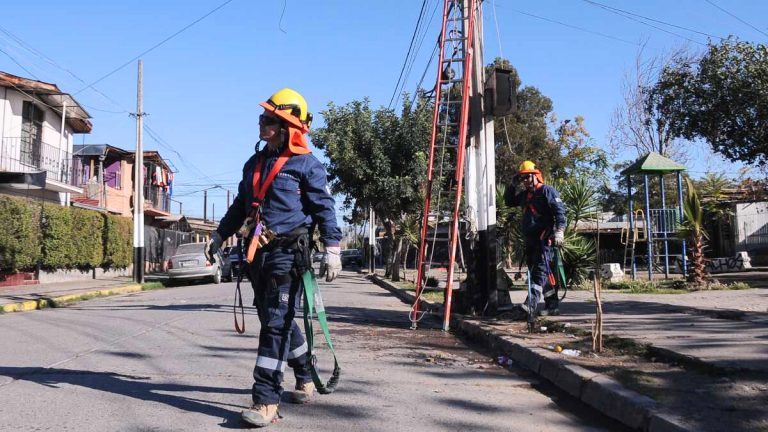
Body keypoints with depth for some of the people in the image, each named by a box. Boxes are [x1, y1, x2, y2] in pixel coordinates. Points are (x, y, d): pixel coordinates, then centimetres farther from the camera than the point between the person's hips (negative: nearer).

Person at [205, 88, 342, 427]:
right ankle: (305, 379, 33)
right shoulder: (254, 163, 17)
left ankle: (266, 401, -9)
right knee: (277, 322, 15)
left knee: (276, 324, -11)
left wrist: (332, 249, -12)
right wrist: (220, 234, 23)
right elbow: (240, 205, 26)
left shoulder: (306, 164, -5)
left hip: (288, 253, -8)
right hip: (258, 252, 8)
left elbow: (325, 208, -7)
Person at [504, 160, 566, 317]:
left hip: (544, 238, -9)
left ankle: (531, 304, -28)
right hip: (530, 239, 9)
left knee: (540, 270, -16)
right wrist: (513, 185, 19)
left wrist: (559, 230, -23)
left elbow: (559, 210, -11)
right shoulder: (524, 194, 21)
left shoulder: (547, 190, -3)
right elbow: (508, 201, 34)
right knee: (542, 273, 9)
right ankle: (552, 305, 15)